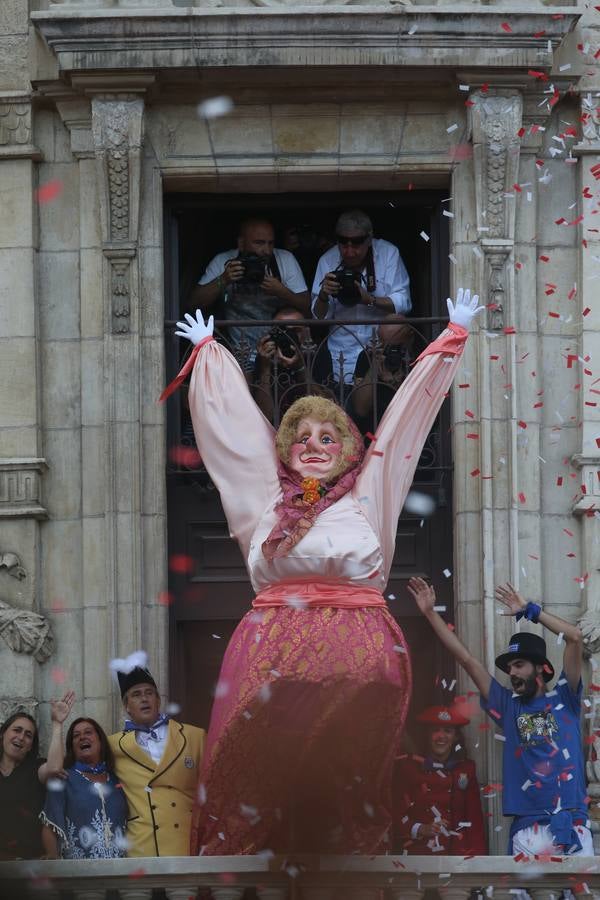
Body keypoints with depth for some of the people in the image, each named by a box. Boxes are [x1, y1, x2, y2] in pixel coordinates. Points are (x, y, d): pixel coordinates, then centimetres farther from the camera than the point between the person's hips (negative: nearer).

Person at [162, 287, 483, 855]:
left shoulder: (369, 493, 15)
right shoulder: (265, 496, 16)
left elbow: (409, 409, 21)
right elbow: (233, 416, 28)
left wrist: (454, 336, 28)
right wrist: (206, 350, 39)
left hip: (359, 652, -1)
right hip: (271, 648, 1)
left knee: (346, 782, -3)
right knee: (259, 776, -6)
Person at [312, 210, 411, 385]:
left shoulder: (388, 253, -5)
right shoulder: (327, 261, -1)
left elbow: (403, 303, -9)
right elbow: (319, 317, 0)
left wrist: (370, 300, -24)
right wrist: (323, 295, -20)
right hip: (343, 350, 1)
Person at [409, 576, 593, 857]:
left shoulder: (563, 699, 10)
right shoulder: (508, 705, 15)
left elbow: (575, 638, 1)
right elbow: (466, 659, 14)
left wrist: (530, 611, 5)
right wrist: (430, 613, 13)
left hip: (572, 824, -1)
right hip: (528, 827, 2)